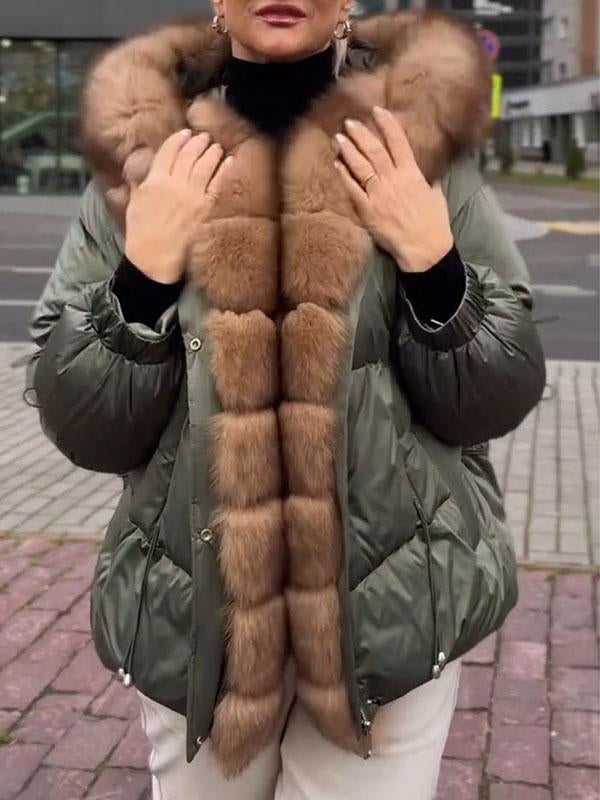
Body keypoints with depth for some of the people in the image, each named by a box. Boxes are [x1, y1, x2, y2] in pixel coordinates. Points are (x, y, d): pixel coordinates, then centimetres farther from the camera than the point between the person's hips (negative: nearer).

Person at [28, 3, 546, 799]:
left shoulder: (422, 142, -2)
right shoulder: (144, 152, -1)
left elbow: (498, 400, -2)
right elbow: (82, 427, -3)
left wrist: (432, 257, -16)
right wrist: (145, 267, -15)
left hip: (398, 605, -1)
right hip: (193, 608, 1)